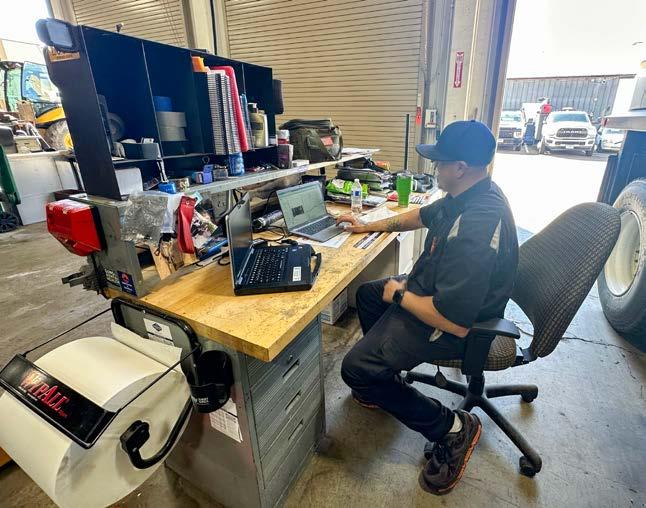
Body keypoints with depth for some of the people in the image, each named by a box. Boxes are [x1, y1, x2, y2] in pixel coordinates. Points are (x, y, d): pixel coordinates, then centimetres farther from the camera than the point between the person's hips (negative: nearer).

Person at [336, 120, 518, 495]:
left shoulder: (475, 225, -36)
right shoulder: (469, 194, -3)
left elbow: (455, 321, -36)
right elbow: (423, 215, 16)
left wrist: (400, 295, -19)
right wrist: (370, 226, 20)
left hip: (455, 324, -10)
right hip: (438, 288, 10)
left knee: (355, 369, -11)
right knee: (368, 294, 22)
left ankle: (452, 428, 5)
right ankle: (385, 381, 33)